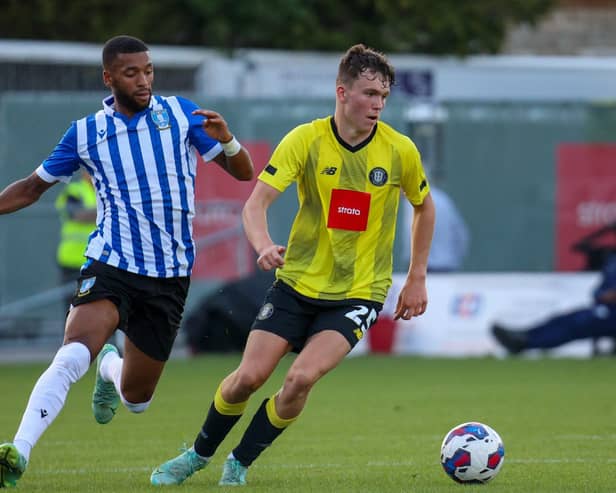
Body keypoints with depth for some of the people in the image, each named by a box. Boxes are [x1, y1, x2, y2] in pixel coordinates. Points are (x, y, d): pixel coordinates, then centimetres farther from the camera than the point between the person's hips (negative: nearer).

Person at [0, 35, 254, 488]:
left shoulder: (180, 113, 3)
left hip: (170, 277, 1)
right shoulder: (85, 133, 3)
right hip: (110, 266, -1)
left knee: (137, 400, 10)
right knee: (72, 356, -29)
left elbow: (242, 172, 2)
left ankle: (110, 368, 45)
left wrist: (226, 140, -19)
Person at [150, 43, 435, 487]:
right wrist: (264, 246, -37)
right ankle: (198, 454, 22)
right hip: (298, 281, 1)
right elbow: (256, 204, -16)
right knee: (248, 377, -6)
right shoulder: (306, 140, -10)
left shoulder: (400, 151, -7)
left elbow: (424, 207, 12)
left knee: (301, 378, -21)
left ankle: (240, 464, 1)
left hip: (358, 294, -1)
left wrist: (417, 279, 10)